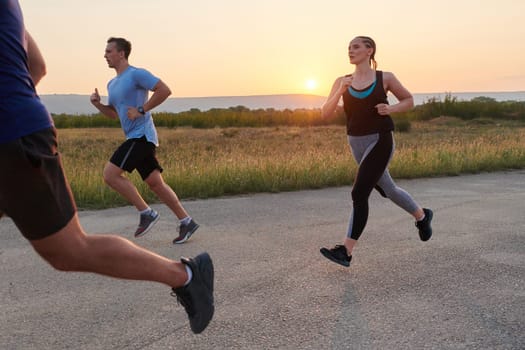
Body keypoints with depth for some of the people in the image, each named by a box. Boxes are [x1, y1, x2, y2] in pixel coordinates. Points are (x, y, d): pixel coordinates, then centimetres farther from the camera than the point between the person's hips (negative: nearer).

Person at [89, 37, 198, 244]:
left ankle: (146, 213, -6)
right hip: (135, 138, 9)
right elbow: (113, 113, 28)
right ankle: (186, 222, 12)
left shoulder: (137, 74, -8)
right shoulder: (112, 84, 20)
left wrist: (141, 110, -17)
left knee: (110, 174, -14)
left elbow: (165, 90, -17)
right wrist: (97, 104, 10)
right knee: (155, 182, 7)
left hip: (141, 135, -9)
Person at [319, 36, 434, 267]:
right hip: (356, 144, 5)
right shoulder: (342, 82, 5)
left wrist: (391, 109, -10)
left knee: (359, 193, -15)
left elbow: (409, 100, 11)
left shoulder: (385, 78, -1)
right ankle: (421, 216, 47)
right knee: (387, 189, 19)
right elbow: (326, 113, -3)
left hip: (380, 141, -5)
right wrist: (340, 91, -18)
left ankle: (346, 251, -11)